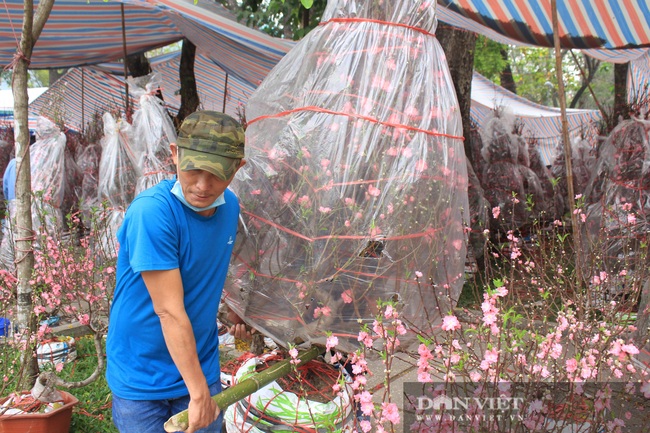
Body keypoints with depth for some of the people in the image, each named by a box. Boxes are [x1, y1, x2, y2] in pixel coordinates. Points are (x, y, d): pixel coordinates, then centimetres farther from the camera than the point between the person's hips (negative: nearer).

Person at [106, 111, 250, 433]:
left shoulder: (230, 205, -4)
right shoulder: (151, 211, -26)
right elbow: (169, 311, -26)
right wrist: (198, 392, -21)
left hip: (202, 366, 6)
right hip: (140, 379, -5)